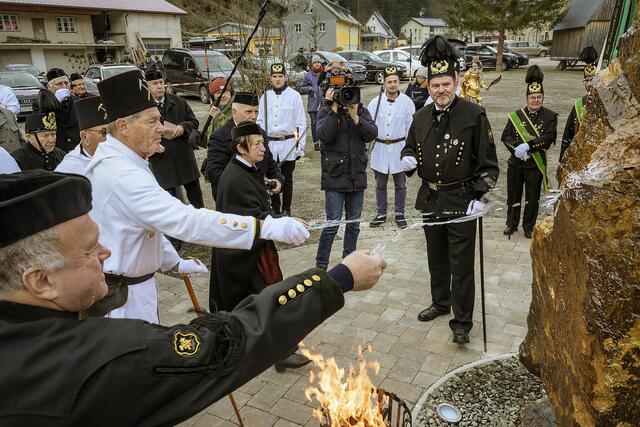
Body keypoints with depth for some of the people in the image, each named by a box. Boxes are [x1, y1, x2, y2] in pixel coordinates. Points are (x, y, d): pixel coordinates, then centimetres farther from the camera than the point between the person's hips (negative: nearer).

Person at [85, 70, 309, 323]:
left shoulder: (111, 161, 6)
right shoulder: (122, 174, -29)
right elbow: (187, 221, -39)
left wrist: (174, 262, 18)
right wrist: (267, 227, -42)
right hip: (123, 296, -10)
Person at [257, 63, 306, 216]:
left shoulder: (294, 95, -3)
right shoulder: (265, 97, 8)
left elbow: (301, 123, -3)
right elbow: (260, 122, 14)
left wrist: (300, 147, -6)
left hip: (288, 144, -3)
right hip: (270, 144, 3)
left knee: (287, 178, 6)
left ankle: (286, 209, 19)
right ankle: (275, 208, 20)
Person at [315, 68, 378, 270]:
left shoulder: (361, 110, 7)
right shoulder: (326, 111, -3)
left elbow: (372, 133, -6)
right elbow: (324, 135, -20)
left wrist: (354, 116, -17)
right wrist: (334, 108, -19)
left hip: (357, 175, 4)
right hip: (335, 176, -4)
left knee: (354, 223, 13)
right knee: (332, 224, -4)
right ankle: (320, 265, 10)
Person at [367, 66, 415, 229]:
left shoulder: (407, 102, -4)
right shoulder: (375, 102, -2)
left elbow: (411, 128, -1)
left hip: (399, 147, -1)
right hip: (380, 147, 1)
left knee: (400, 184, 10)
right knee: (380, 184, 11)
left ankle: (399, 214, 25)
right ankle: (381, 214, 25)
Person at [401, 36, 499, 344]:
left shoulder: (474, 115, -10)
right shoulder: (421, 116, 5)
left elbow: (488, 162, -7)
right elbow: (410, 146, 20)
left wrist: (479, 197, -15)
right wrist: (408, 159, -4)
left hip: (461, 201, -5)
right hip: (429, 199, 5)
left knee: (461, 264, 2)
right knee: (436, 258, 19)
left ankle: (462, 322, 16)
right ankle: (441, 303, 39)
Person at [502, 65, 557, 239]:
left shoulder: (550, 116, -3)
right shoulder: (516, 115, 2)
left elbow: (548, 138, -15)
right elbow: (506, 136, -4)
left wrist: (527, 146, -26)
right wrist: (517, 148, -21)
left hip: (536, 164, -2)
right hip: (515, 162, 2)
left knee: (532, 197, 9)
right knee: (513, 196, 11)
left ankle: (529, 227, 25)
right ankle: (511, 224, 28)